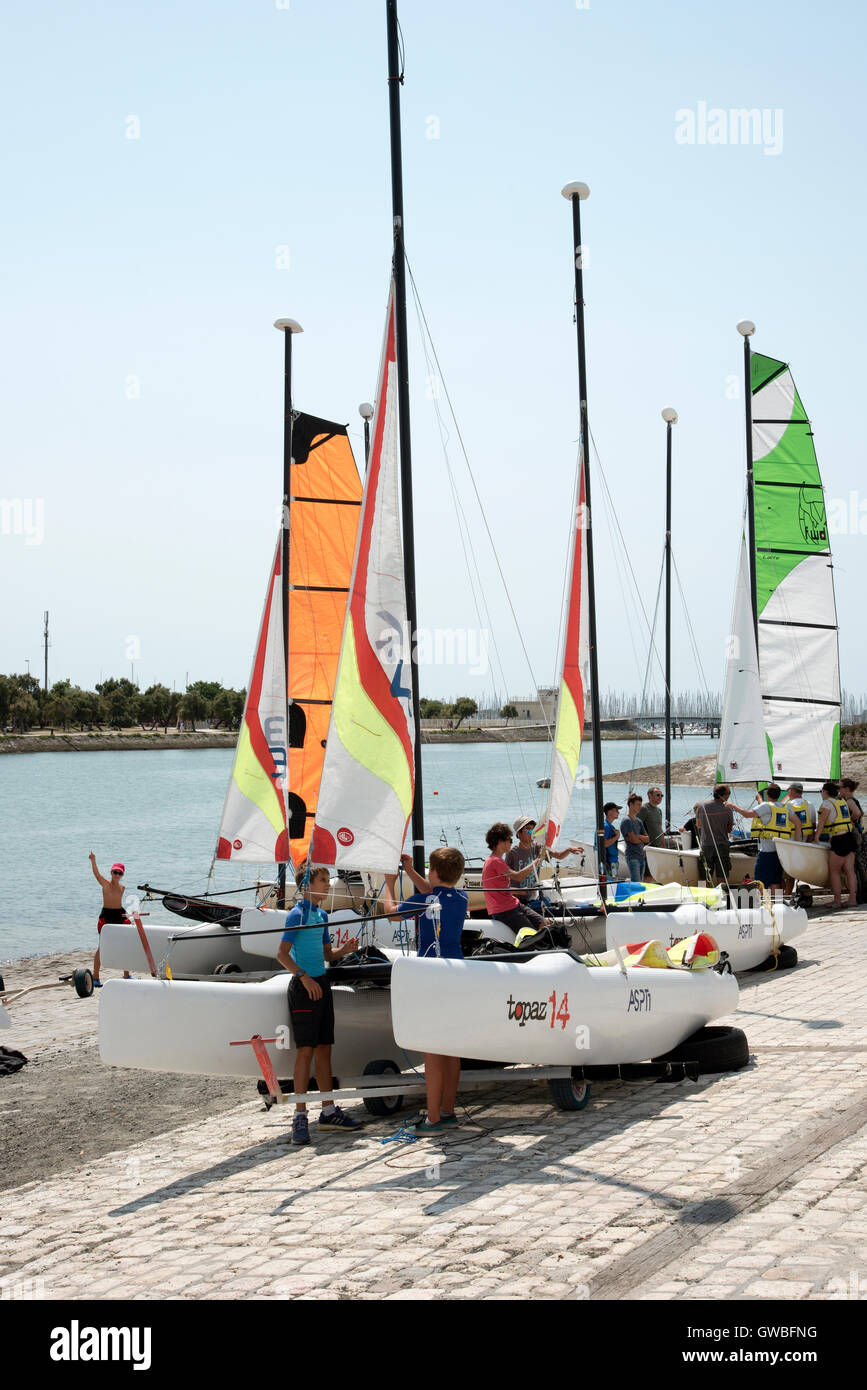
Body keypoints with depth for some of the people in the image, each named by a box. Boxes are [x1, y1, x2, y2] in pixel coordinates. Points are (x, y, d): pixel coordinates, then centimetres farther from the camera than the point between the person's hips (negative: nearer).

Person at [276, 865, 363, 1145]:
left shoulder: (322, 915, 14)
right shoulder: (297, 914, -10)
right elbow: (282, 953, -14)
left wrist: (344, 950, 2)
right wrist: (305, 978, -22)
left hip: (321, 984, 8)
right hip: (303, 986, -8)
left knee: (324, 1048, 10)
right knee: (305, 1049, -8)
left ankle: (329, 1112, 15)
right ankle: (300, 1116, -5)